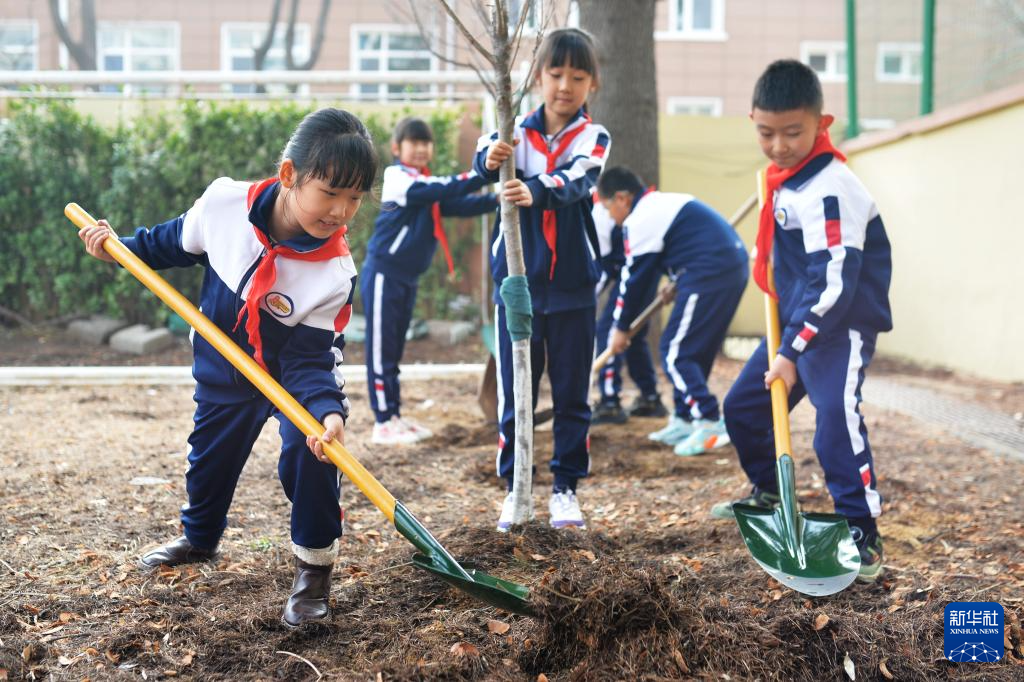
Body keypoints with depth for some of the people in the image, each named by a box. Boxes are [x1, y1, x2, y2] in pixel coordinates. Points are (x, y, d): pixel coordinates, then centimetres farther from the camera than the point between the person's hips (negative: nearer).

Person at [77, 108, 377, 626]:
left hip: (292, 369, -3)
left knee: (308, 451, -25)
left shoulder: (335, 272, -32)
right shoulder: (224, 201, -27)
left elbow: (307, 358, -29)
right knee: (209, 453, 18)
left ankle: (314, 568, -5)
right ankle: (200, 538, 49)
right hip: (223, 366, 3)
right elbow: (177, 244, -2)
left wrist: (327, 409, -46)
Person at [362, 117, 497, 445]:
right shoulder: (397, 178, -12)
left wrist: (495, 201, -15)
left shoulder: (426, 185, 13)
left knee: (394, 352, 14)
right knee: (381, 351, -3)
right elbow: (444, 189, -26)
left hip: (407, 278, 8)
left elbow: (456, 204, 0)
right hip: (383, 274, -8)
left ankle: (395, 416, 20)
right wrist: (483, 174, -33)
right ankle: (383, 423, 1)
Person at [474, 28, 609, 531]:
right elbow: (484, 159, -18)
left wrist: (535, 191, -41)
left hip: (573, 286, 0)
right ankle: (515, 488, 17)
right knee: (514, 392, 6)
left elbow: (576, 182, -20)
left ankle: (566, 488, 19)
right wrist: (490, 160, -42)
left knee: (572, 393, 7)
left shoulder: (594, 138, 0)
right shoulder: (516, 132, 2)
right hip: (517, 281, 0)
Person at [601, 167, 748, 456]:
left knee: (675, 352, -4)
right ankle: (684, 420, 24)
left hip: (708, 276, -10)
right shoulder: (664, 203, 23)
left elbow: (635, 279, -1)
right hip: (734, 267, 10)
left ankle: (709, 425, -10)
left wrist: (622, 327, 9)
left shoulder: (639, 220, -5)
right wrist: (678, 281, 29)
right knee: (697, 350, 18)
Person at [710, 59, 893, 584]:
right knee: (743, 407, 14)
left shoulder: (828, 189, -23)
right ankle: (767, 494, 38)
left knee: (836, 415, -26)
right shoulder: (786, 177, 6)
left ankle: (862, 534, -16)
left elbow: (833, 283, -28)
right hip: (795, 323, 9)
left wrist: (793, 352, -28)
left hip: (842, 326, -9)